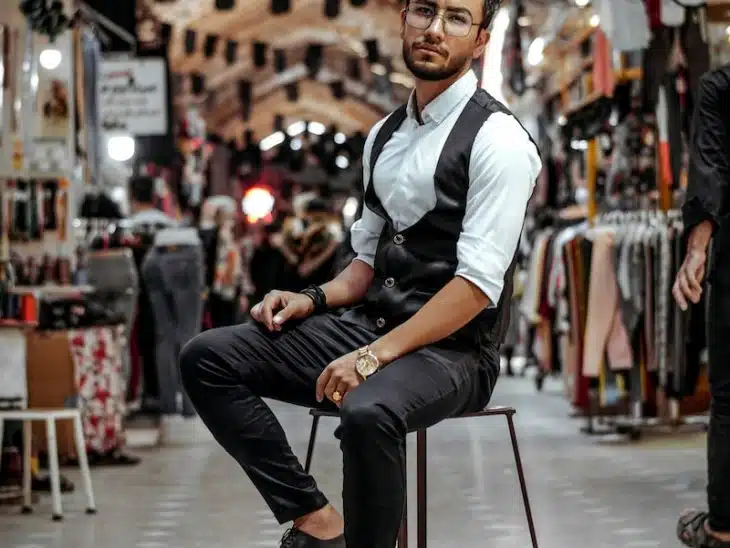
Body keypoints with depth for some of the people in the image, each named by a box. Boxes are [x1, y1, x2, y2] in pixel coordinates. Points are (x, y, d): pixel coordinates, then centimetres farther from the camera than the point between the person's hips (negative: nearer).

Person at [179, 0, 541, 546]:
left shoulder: (497, 138, -10)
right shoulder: (384, 136, 14)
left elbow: (478, 283, -19)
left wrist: (376, 355, -25)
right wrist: (314, 299, 0)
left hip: (451, 350, -8)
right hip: (371, 325, 8)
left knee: (367, 413, -39)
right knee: (208, 359, -6)